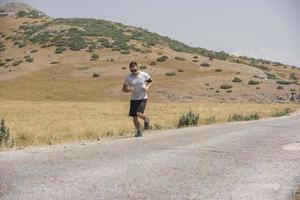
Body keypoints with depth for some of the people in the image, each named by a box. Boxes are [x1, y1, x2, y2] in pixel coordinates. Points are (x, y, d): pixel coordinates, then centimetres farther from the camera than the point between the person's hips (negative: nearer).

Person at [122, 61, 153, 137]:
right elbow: (124, 89, -1)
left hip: (143, 98, -3)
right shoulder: (129, 78, -7)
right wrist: (129, 90, -23)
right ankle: (139, 131, 28)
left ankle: (146, 119, 13)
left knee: (139, 114, -21)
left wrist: (147, 87, -11)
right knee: (134, 117, 5)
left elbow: (150, 81, 9)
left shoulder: (144, 75, -9)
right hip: (134, 99, 3)